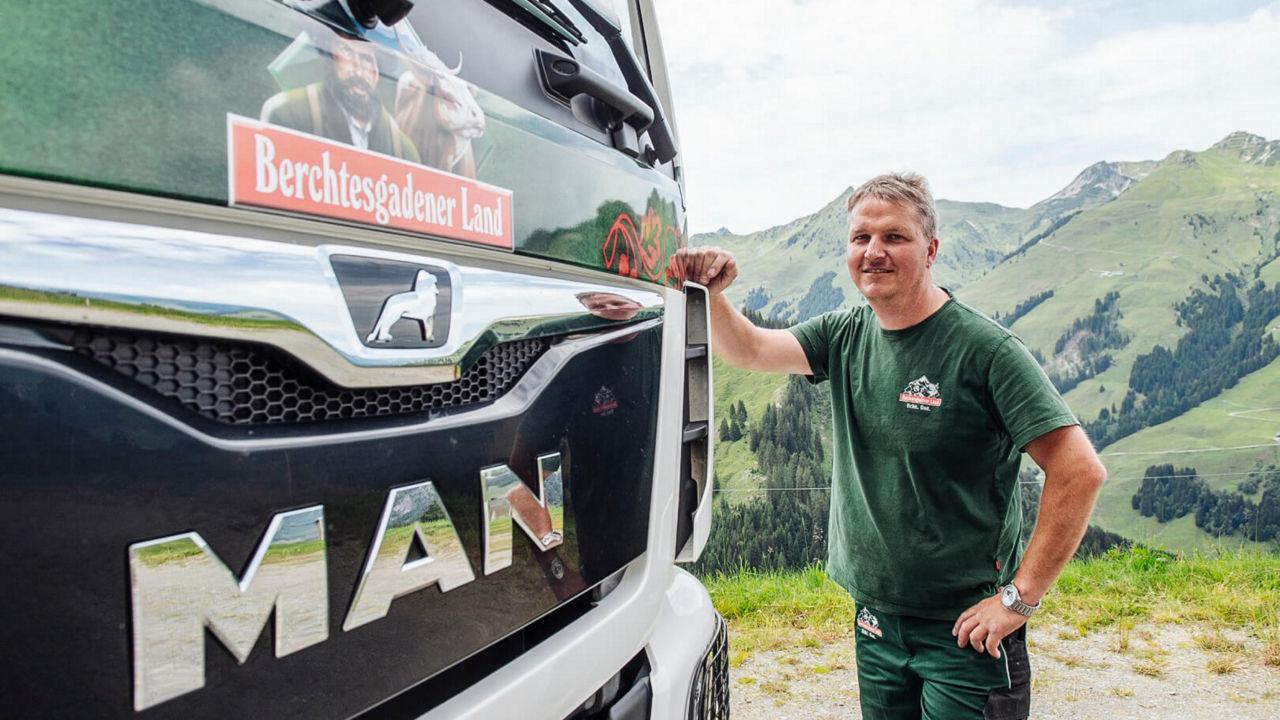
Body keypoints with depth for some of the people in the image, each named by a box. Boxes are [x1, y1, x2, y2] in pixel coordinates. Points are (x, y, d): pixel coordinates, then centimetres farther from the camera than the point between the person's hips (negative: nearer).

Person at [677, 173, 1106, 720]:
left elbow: (1080, 471, -19)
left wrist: (1019, 597, -18)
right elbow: (749, 350, -2)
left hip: (965, 629, -5)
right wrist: (711, 296, -23)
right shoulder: (845, 336, 2)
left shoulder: (985, 350, -17)